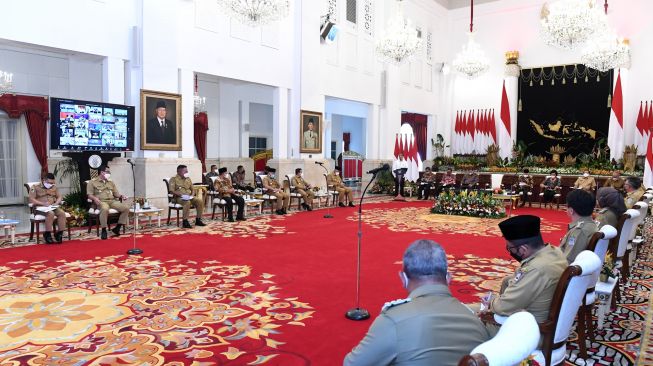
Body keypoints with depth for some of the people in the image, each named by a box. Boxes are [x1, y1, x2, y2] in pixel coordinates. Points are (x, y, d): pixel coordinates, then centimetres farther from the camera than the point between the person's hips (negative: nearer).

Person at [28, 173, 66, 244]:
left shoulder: (54, 187, 17)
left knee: (62, 213, -26)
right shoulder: (35, 187, 1)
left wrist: (56, 203, -5)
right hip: (40, 208, -5)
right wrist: (43, 203, -20)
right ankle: (47, 234, -25)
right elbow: (31, 199, -8)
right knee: (50, 213, -36)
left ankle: (59, 233, -20)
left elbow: (59, 197, 18)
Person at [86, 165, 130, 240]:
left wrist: (121, 196, -1)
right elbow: (89, 194, 1)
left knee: (126, 208, -20)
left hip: (112, 201, 5)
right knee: (105, 209, -42)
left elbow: (116, 194, 22)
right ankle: (104, 230, -28)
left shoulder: (111, 183, 26)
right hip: (101, 201, -5)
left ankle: (117, 228, -12)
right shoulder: (92, 182, 9)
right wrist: (95, 198, -20)